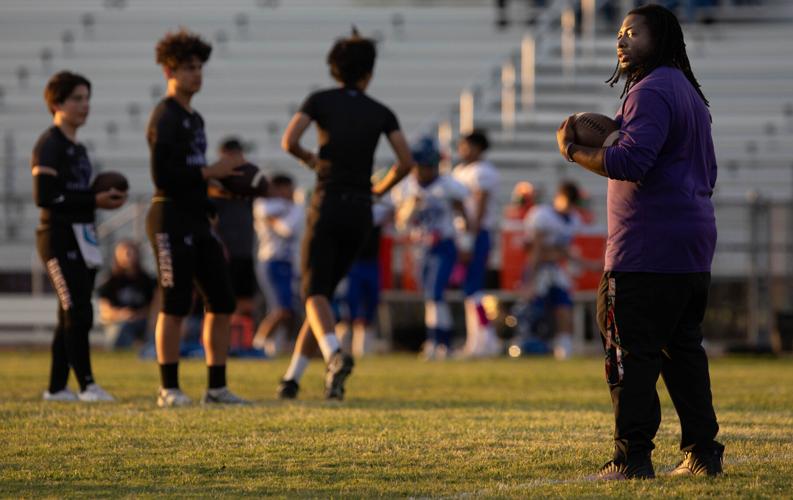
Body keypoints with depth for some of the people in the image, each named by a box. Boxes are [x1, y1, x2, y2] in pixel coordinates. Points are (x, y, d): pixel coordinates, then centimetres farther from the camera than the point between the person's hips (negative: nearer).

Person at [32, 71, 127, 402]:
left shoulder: (78, 149, 19)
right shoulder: (49, 145, -10)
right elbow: (44, 196, -18)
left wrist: (104, 200, 4)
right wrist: (94, 200, -17)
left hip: (82, 238, 9)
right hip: (59, 237, -9)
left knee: (70, 317, 9)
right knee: (78, 312, -13)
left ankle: (57, 387, 13)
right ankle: (87, 384, -12)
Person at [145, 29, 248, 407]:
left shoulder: (194, 118, 19)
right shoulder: (165, 118, -10)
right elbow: (162, 174, -19)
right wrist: (210, 172, -16)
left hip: (198, 220, 9)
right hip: (171, 219, -9)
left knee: (222, 302, 7)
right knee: (175, 305, -6)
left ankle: (216, 387, 13)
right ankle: (169, 389, 2)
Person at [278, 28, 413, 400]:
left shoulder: (320, 100, 2)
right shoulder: (381, 113, 8)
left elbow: (289, 141, -11)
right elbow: (406, 163, -1)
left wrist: (307, 159, 11)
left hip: (327, 205, -3)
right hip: (360, 212, 3)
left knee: (314, 294, -7)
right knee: (323, 291, 14)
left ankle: (335, 355, -37)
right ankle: (291, 377, 12)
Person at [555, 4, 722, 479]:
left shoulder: (651, 92, -12)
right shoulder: (690, 94, 21)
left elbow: (630, 161, -24)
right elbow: (707, 174, 27)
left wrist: (573, 150, -11)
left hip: (648, 252, -10)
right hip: (694, 250, 10)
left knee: (631, 351, -8)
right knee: (683, 350, 13)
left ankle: (633, 456, -10)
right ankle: (703, 453, 12)